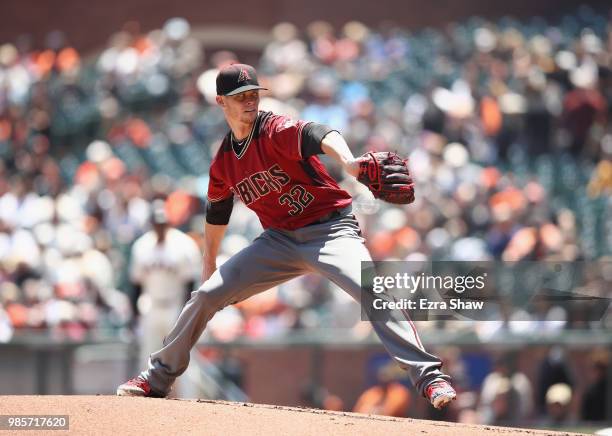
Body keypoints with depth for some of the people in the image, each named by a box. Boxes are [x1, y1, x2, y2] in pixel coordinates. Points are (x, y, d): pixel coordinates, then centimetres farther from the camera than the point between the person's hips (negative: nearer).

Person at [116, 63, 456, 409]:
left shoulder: (277, 131, -15)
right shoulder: (223, 161, 5)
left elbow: (319, 135, -37)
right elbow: (217, 215, 21)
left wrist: (348, 161, -59)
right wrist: (209, 265, 23)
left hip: (331, 231, -6)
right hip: (280, 240, 6)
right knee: (207, 294, 2)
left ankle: (428, 376, -27)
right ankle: (158, 378, 18)